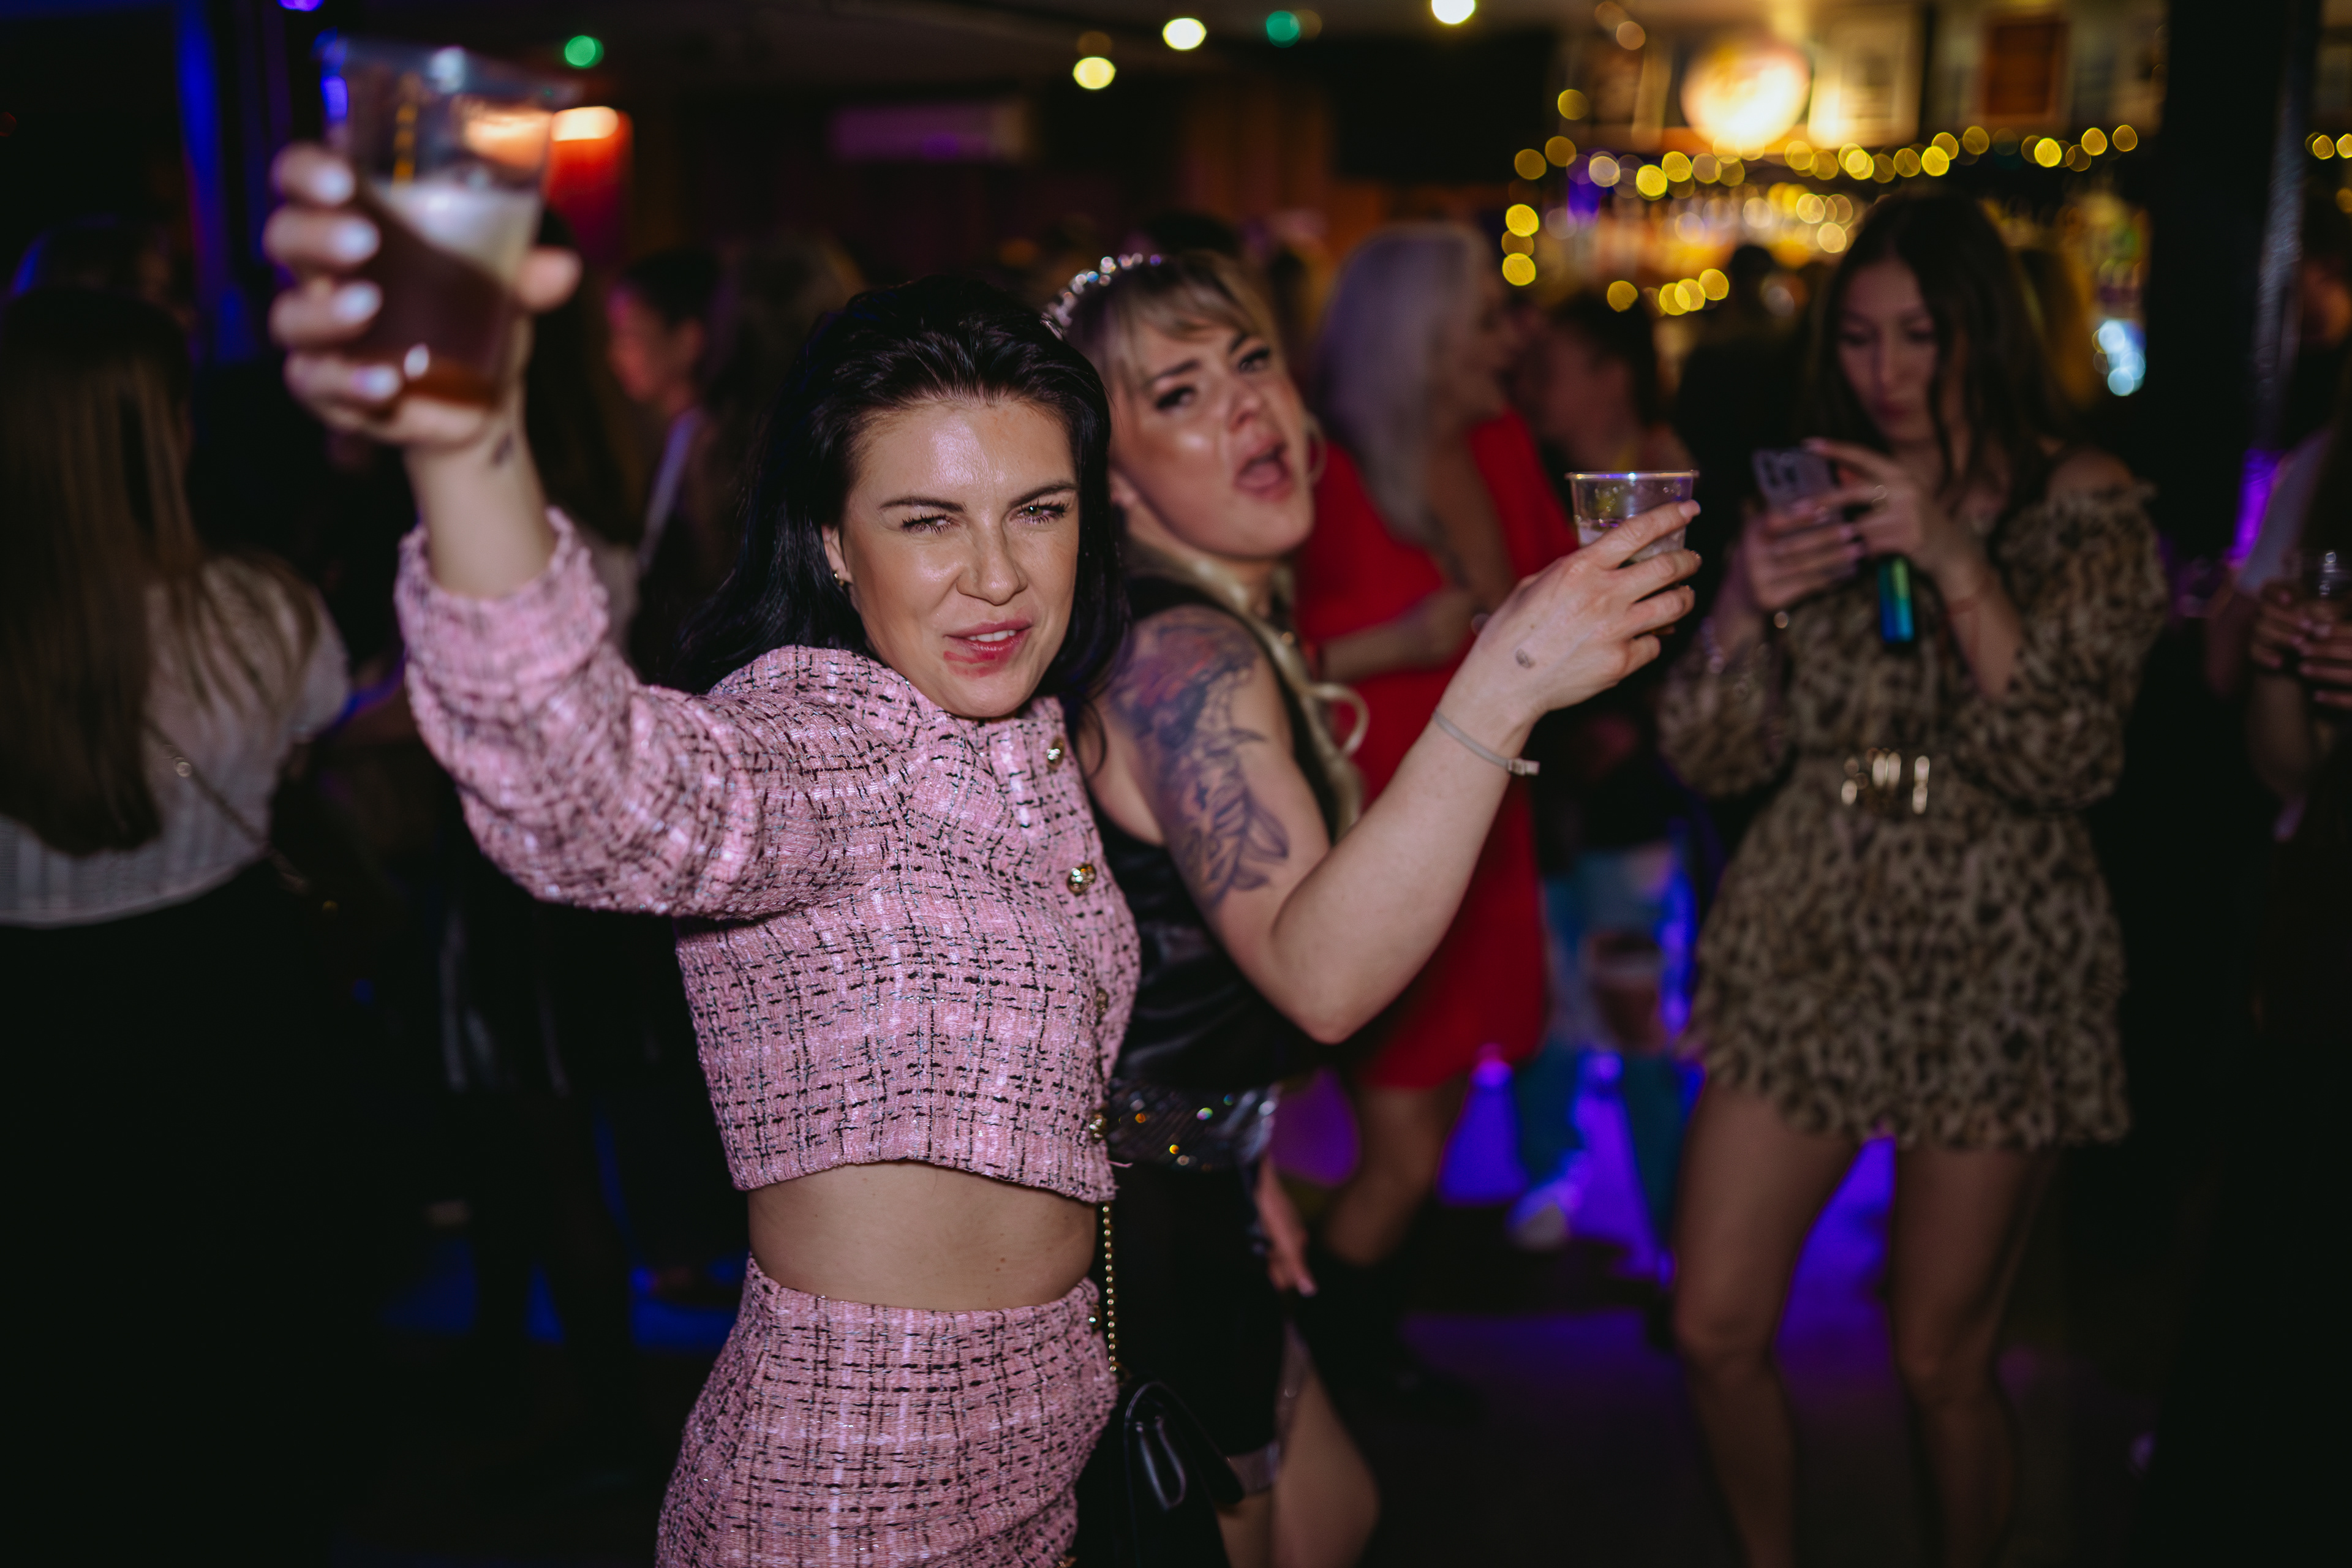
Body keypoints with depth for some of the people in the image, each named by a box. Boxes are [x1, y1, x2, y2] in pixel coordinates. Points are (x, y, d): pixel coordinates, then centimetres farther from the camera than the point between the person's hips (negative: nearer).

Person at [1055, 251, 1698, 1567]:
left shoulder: (1224, 634, 8)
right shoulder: (1184, 660, -24)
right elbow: (1322, 978, -39)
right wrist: (1499, 690, -46)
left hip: (1177, 1190, 9)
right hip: (1119, 1238, -9)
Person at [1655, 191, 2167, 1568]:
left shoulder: (2085, 503, -2)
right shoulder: (1811, 498, 7)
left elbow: (2069, 763, -13)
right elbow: (1714, 758, 2)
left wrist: (1958, 562, -22)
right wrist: (1746, 603, -17)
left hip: (1995, 967, -3)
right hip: (1807, 948, 3)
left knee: (1942, 1359, 6)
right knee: (1716, 1331, 4)